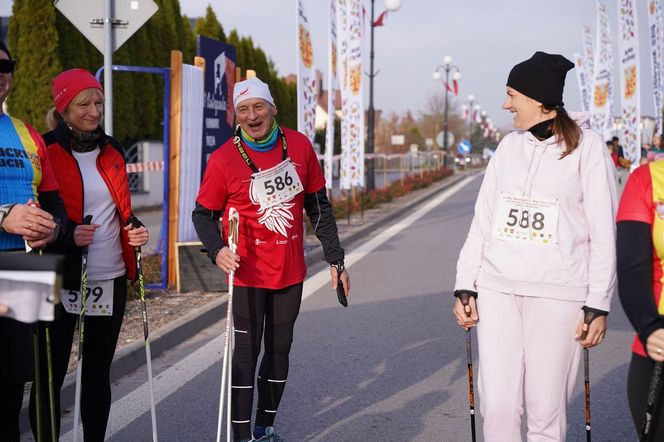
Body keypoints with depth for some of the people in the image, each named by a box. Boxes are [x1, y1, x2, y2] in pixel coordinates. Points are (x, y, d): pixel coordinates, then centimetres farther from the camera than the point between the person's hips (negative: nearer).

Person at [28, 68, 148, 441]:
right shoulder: (46, 151, -6)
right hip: (61, 281, -5)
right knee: (51, 373, 1)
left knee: (99, 372, 12)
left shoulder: (112, 150, 11)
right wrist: (68, 236, -22)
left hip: (111, 280, 5)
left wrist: (134, 229, 2)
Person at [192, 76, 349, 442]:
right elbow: (203, 214, -3)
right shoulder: (223, 158, -11)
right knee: (246, 353, -4)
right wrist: (217, 250, -23)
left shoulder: (299, 146, -1)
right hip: (248, 272, -4)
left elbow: (318, 207, 7)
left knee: (279, 351, 13)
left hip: (290, 272, 4)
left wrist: (335, 260, 7)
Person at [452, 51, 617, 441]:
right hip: (497, 290, 4)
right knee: (497, 405, -1)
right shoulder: (510, 146, 12)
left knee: (546, 411, -1)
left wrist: (598, 305, -8)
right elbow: (483, 221, 12)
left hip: (558, 293, -4)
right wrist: (465, 286, 7)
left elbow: (604, 234, -3)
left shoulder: (587, 147, -1)